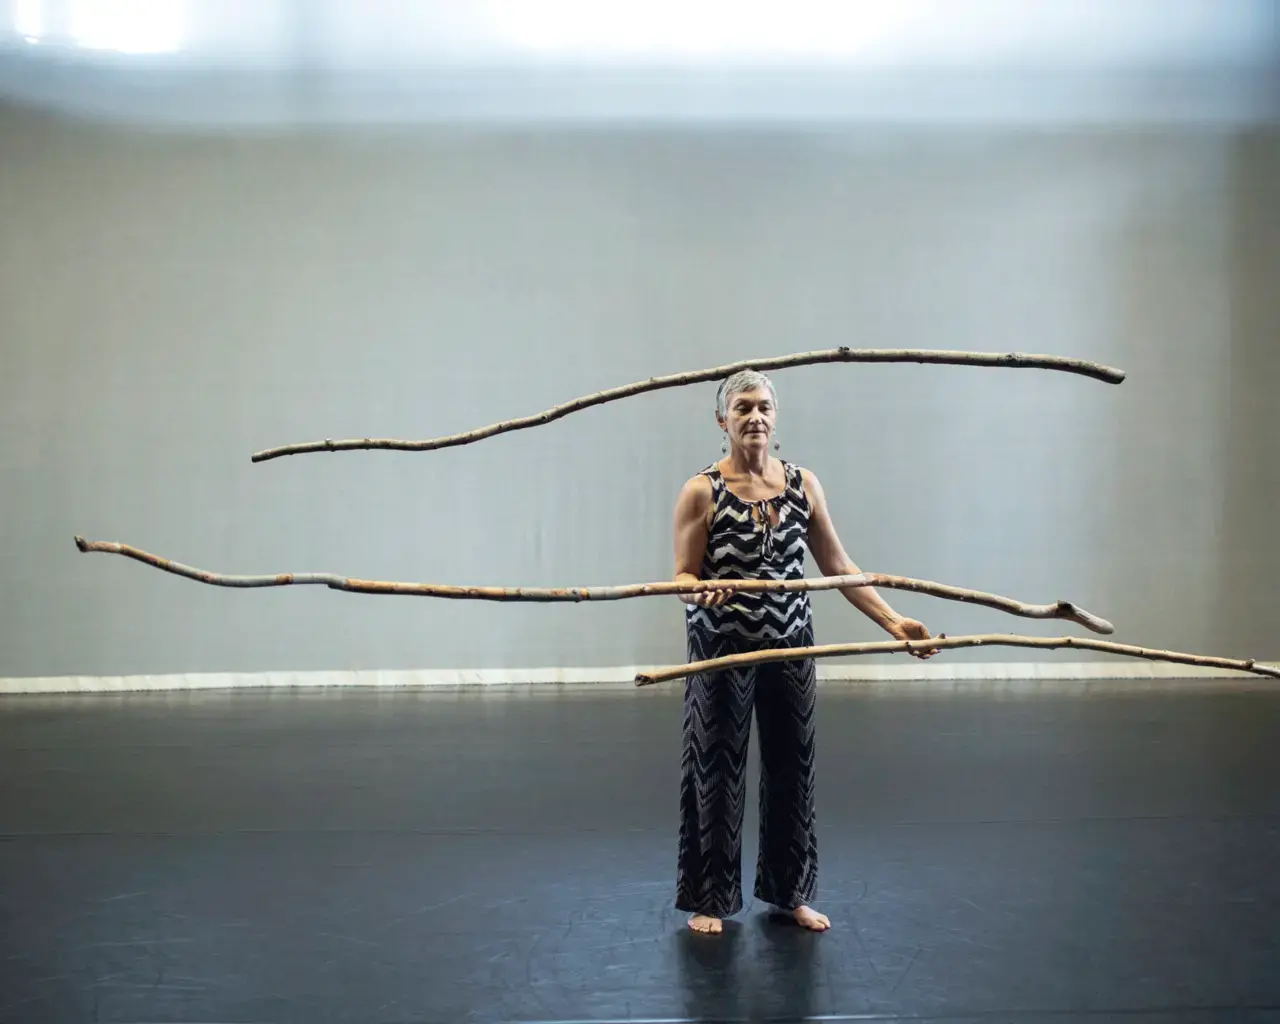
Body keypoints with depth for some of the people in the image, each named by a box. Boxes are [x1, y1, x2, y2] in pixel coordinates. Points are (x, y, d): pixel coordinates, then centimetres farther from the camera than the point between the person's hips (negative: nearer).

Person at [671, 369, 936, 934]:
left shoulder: (802, 484, 3)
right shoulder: (702, 492, -7)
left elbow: (837, 565, 6)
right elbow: (684, 576, -8)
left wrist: (891, 620, 0)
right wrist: (700, 591, -32)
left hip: (790, 647, 4)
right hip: (722, 650, -3)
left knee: (792, 769, 11)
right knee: (716, 771, 5)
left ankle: (789, 891, 28)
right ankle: (709, 898, 21)